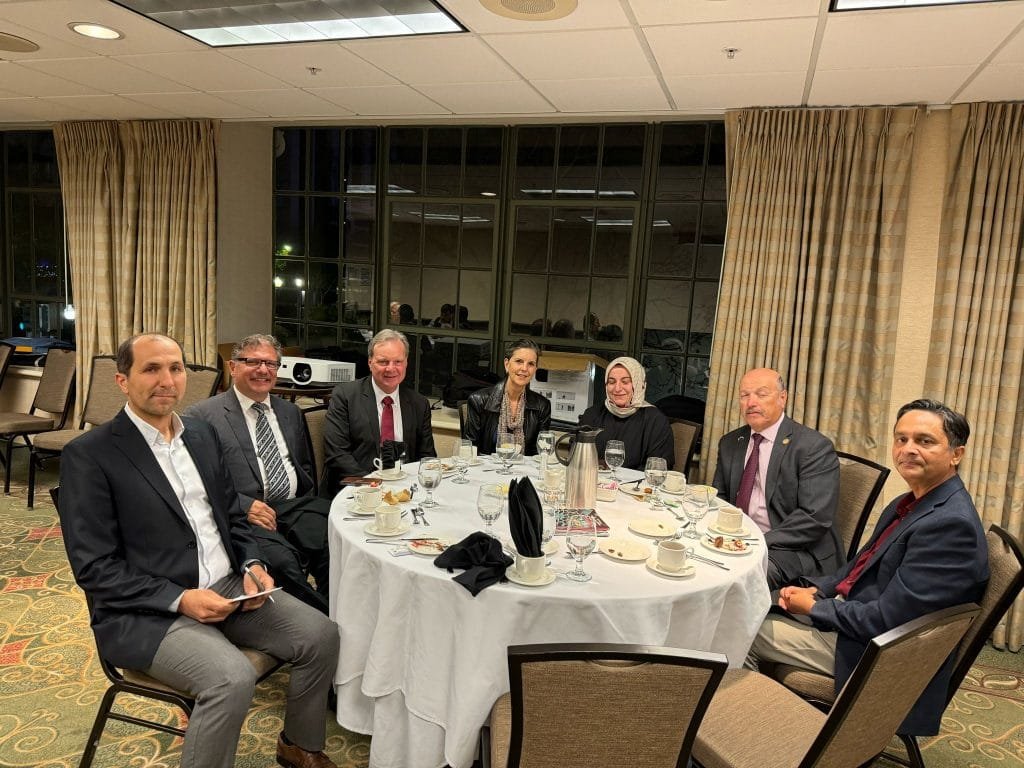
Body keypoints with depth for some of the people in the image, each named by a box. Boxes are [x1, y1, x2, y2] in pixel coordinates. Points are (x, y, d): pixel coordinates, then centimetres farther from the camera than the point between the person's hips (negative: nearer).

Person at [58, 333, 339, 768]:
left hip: (228, 588, 7)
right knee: (233, 679, -30)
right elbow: (93, 566, -13)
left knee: (321, 635, -4)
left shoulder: (201, 434, 10)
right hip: (146, 611, -6)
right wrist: (179, 599, -21)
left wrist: (251, 565, -3)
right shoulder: (89, 454, -10)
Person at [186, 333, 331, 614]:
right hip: (242, 514, -4)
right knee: (282, 560, -34)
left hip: (294, 507, 5)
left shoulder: (290, 412, 23)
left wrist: (306, 505, 9)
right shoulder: (203, 416, 5)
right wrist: (244, 505, -14)